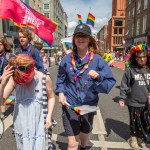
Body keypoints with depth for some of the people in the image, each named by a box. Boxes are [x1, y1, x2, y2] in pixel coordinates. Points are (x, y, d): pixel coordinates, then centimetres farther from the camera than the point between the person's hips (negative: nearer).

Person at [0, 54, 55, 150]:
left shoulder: (44, 79, -15)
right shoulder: (14, 79, -14)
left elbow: (51, 97, -1)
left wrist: (49, 116, -9)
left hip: (38, 123, -2)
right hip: (21, 123, 2)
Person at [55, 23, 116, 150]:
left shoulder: (97, 59, -8)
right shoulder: (67, 59, -4)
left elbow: (110, 82, -10)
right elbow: (61, 79, 10)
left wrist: (99, 76, -28)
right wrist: (60, 93, -5)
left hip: (89, 105, 1)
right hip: (70, 105, -1)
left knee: (85, 133, 26)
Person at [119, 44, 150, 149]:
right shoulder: (130, 70, -11)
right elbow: (124, 86, -7)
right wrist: (122, 98, -8)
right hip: (134, 102, -3)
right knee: (135, 122, 15)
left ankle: (140, 137, 42)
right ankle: (134, 138, 38)